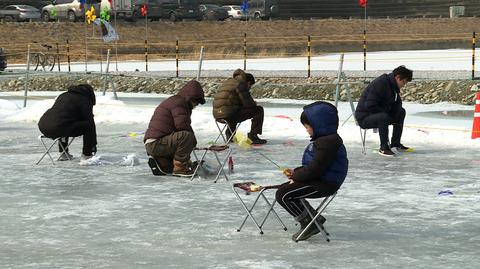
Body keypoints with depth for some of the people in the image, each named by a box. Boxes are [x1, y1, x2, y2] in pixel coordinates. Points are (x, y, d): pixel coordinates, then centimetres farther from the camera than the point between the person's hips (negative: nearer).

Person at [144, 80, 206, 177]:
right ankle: (179, 167, -20)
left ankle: (161, 163, 9)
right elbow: (182, 125, -22)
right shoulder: (178, 102, -9)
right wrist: (193, 139, -6)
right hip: (156, 144, -11)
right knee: (187, 136, -29)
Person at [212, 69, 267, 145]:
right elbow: (248, 103, -11)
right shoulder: (240, 84, -5)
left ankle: (229, 134, 40)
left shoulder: (228, 81, 23)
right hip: (229, 114, -9)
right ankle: (253, 136, -2)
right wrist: (254, 104, 12)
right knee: (259, 110, -2)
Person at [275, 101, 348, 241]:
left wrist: (296, 177, -12)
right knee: (283, 189, 17)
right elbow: (311, 165, 23)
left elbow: (315, 168, -24)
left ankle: (308, 222, -8)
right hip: (320, 180, 12)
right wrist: (296, 172, 10)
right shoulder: (325, 139, 15)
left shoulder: (328, 143, -21)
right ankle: (313, 217, 13)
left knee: (282, 194, -16)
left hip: (324, 183, -12)